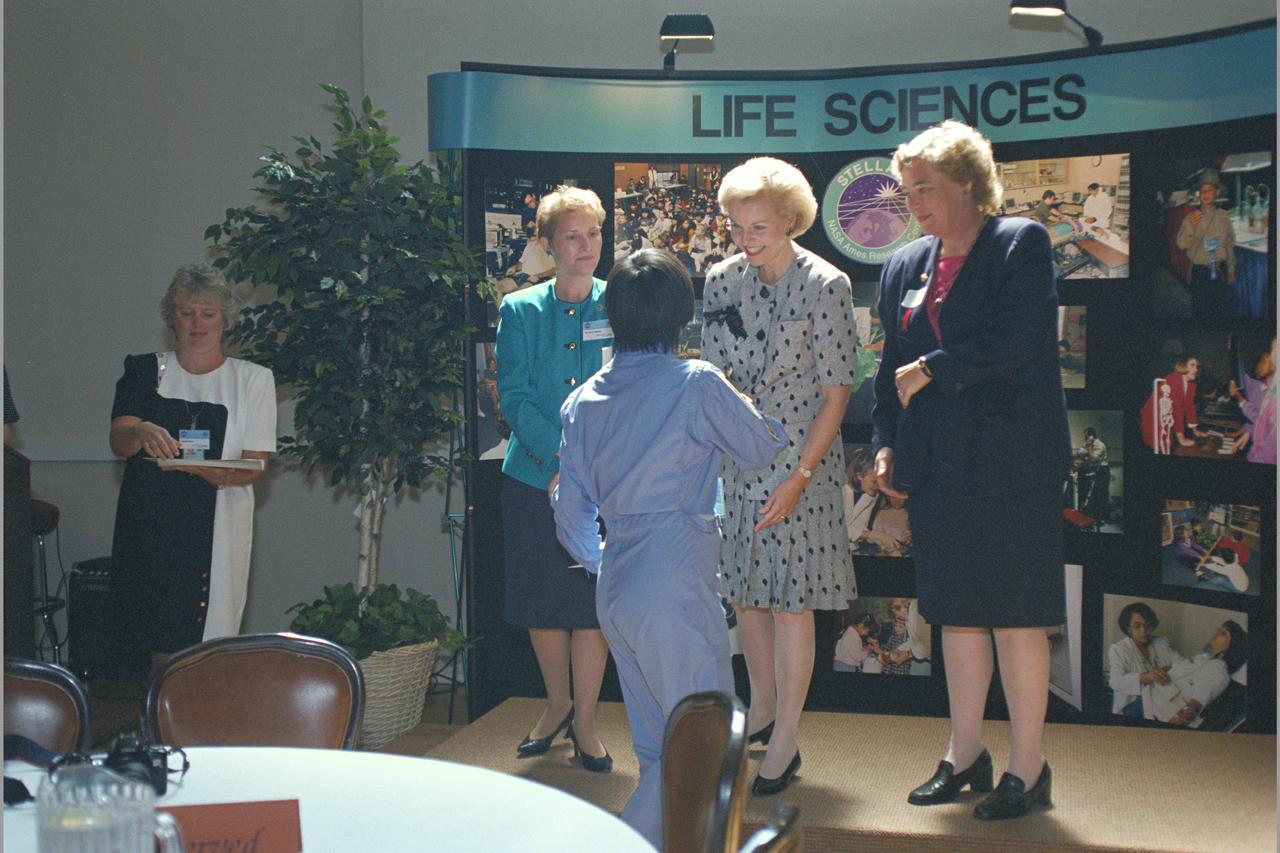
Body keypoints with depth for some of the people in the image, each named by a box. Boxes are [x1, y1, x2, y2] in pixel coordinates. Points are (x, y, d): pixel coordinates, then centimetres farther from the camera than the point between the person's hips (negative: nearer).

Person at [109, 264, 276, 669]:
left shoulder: (253, 378, 7)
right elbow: (118, 442, -4)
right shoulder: (145, 371, 10)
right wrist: (141, 432, -28)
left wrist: (224, 476, -23)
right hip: (150, 526, 1)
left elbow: (256, 464, 0)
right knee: (162, 648, 1)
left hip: (217, 529, -1)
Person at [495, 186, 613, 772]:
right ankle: (557, 703, 32)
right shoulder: (520, 311, 4)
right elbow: (514, 398, -3)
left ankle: (584, 723, 16)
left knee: (592, 600, 1)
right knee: (540, 599, 9)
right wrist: (558, 459, -15)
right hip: (534, 476, 1)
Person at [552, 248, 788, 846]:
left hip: (614, 589, 7)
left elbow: (571, 510, 12)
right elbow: (759, 448, 6)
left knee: (657, 746, 16)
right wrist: (775, 429, 28)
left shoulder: (583, 399, 8)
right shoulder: (696, 383, -9)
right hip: (675, 584, -7)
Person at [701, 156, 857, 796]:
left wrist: (799, 477, -15)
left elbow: (836, 391, -11)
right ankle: (762, 710, 33)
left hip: (799, 461, -5)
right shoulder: (721, 280, 3)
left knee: (790, 600, 0)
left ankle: (786, 741, 12)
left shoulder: (824, 285, -11)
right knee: (743, 592, 13)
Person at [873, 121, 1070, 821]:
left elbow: (1016, 341, -17)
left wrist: (931, 369, -10)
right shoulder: (904, 266, 14)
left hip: (1010, 460, -6)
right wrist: (886, 442, 6)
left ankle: (1027, 769, 10)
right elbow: (892, 365, 17)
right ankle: (965, 756, 24)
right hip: (940, 466, 6)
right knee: (956, 611, 12)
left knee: (1015, 612, -1)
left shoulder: (1021, 244, -5)